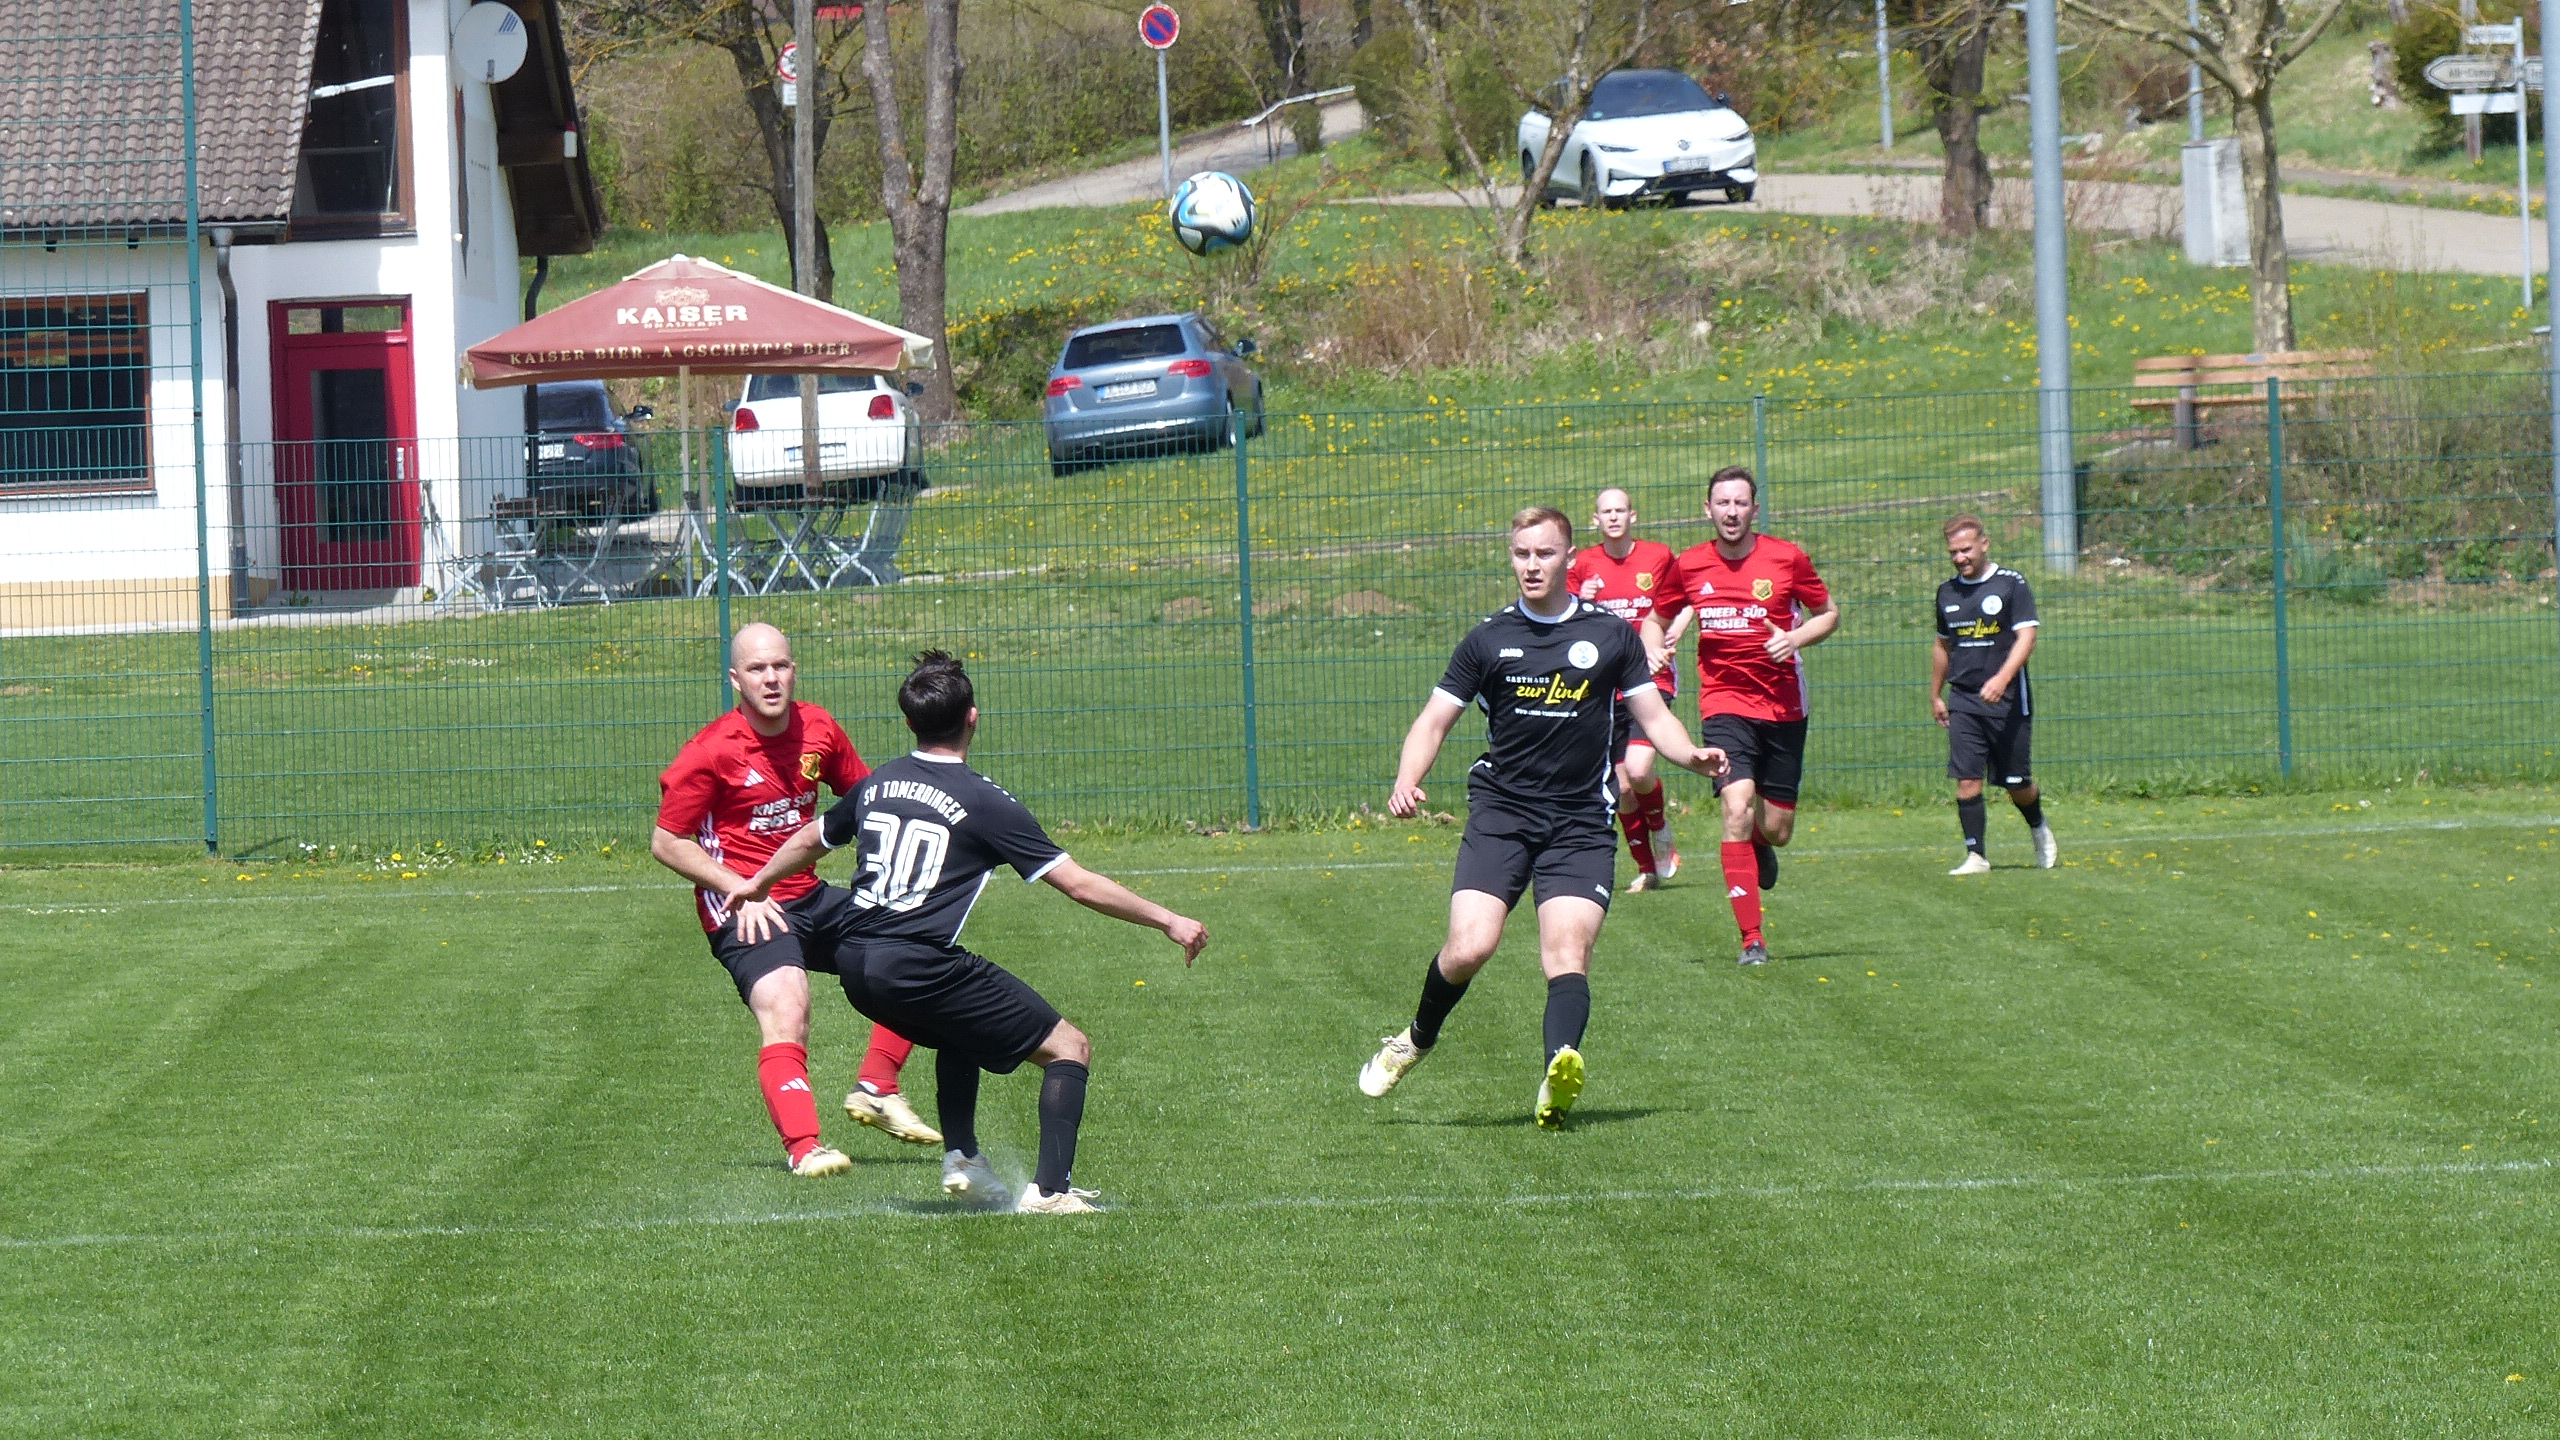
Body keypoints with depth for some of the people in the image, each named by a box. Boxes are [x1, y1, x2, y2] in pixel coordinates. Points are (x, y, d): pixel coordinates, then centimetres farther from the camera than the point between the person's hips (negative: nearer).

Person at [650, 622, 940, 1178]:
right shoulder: (711, 751, -14)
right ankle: (803, 1147, -36)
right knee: (786, 1012, -28)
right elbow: (666, 842, -8)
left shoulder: (818, 730, 2)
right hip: (745, 913, -7)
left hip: (808, 898, 7)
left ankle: (876, 1090, 12)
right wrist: (739, 889, -17)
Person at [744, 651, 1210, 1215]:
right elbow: (1078, 884, -5)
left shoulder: (877, 784, 13)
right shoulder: (984, 802, -5)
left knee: (963, 1024, 37)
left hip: (854, 963, 7)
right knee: (1070, 1048, 2)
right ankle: (1050, 1191, -11)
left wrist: (751, 888, 50)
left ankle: (961, 1159, 27)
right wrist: (1168, 921, 2)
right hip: (919, 967, -7)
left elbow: (808, 841, 31)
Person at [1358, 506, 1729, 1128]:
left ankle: (1559, 1070, -38)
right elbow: (1434, 721, 11)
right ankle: (1416, 1040, 12)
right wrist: (1405, 785, -8)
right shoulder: (1490, 639, 7)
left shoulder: (1610, 634, 7)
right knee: (1470, 946, -15)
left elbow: (1654, 716, 12)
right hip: (1500, 813, 0)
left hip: (1580, 824, 0)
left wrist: (1692, 756, -10)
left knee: (1568, 950, -19)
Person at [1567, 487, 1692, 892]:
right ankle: (1648, 868, 19)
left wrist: (1676, 630, -5)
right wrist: (1581, 603, -14)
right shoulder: (1584, 565, 3)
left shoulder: (1658, 556, 0)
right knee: (1622, 787, 2)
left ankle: (1660, 828, 12)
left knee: (1638, 770, -20)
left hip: (1651, 679, -2)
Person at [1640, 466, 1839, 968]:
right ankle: (1752, 939, -16)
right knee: (1738, 807, -21)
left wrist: (1797, 637, -13)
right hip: (1724, 705, -1)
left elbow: (1829, 614, 8)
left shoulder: (1787, 558, -4)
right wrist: (1653, 650, -6)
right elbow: (1657, 619, 16)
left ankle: (1759, 844, 46)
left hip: (1783, 706, 1)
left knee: (1776, 829, 4)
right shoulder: (1688, 566, 0)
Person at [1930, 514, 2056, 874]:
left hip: (2008, 699, -4)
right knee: (1966, 779, -8)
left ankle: (2039, 830, 34)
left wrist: (2002, 678, -27)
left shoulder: (2011, 584, -6)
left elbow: (2026, 637, -13)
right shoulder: (1948, 592, 10)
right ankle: (1975, 856, -3)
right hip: (1963, 701, 4)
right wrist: (1935, 695, 24)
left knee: (2017, 783, 4)